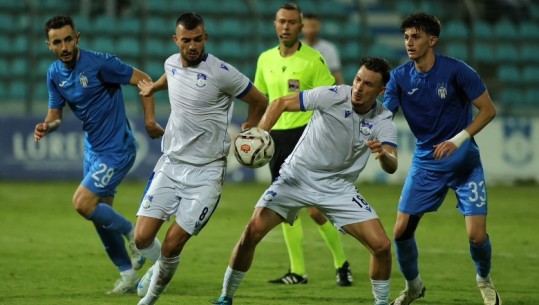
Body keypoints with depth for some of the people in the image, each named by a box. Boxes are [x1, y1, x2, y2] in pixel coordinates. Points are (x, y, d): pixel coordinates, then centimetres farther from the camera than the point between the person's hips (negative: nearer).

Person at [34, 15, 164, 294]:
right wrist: (46, 126, -16)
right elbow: (56, 114, 7)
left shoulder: (99, 63, -21)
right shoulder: (55, 73, 1)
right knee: (100, 214, 11)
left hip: (116, 149, -8)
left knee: (83, 203, -18)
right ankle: (127, 274, 25)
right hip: (92, 149, 8)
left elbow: (143, 80, -15)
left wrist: (150, 121, -17)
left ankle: (131, 233, 6)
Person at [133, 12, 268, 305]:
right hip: (170, 163, 5)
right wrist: (153, 86, 38)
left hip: (206, 171, -5)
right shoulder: (171, 63, 3)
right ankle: (159, 266, 30)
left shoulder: (221, 73, -15)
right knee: (142, 238, -5)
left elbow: (259, 102, -1)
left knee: (172, 244, -10)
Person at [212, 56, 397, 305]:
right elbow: (281, 103, -11)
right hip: (297, 178, -2)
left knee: (381, 245, -11)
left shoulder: (383, 120, -10)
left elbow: (392, 167, -20)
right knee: (252, 232, -15)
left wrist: (383, 155, -44)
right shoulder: (333, 96, -17)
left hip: (339, 188, 2)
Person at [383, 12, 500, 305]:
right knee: (401, 230, -4)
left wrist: (458, 140, -20)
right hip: (425, 162, 3)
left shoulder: (456, 71, -15)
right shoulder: (400, 77, -6)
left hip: (464, 161, -3)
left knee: (476, 234, -11)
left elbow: (488, 110, -10)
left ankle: (484, 280, 21)